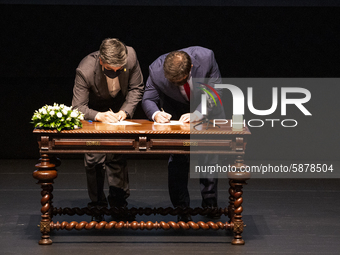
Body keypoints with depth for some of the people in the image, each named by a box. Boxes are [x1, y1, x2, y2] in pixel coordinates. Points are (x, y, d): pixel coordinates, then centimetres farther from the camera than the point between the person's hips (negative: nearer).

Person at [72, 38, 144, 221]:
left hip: (119, 108, 2)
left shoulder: (131, 57, -30)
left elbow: (136, 89, -12)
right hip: (94, 111, -2)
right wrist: (99, 116, -48)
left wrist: (124, 111, -26)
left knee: (117, 156, -5)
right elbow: (78, 108, -30)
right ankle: (98, 207, 4)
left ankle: (118, 202, 8)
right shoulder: (85, 71, -37)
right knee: (94, 159, -8)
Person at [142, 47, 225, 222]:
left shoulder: (205, 57, -33)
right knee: (177, 159, -9)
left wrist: (197, 114, -37)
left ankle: (210, 206, 13)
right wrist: (156, 114, -39)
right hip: (175, 113, 0)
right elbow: (148, 99, -16)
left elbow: (215, 93, -23)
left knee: (209, 156, -4)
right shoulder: (156, 70, -31)